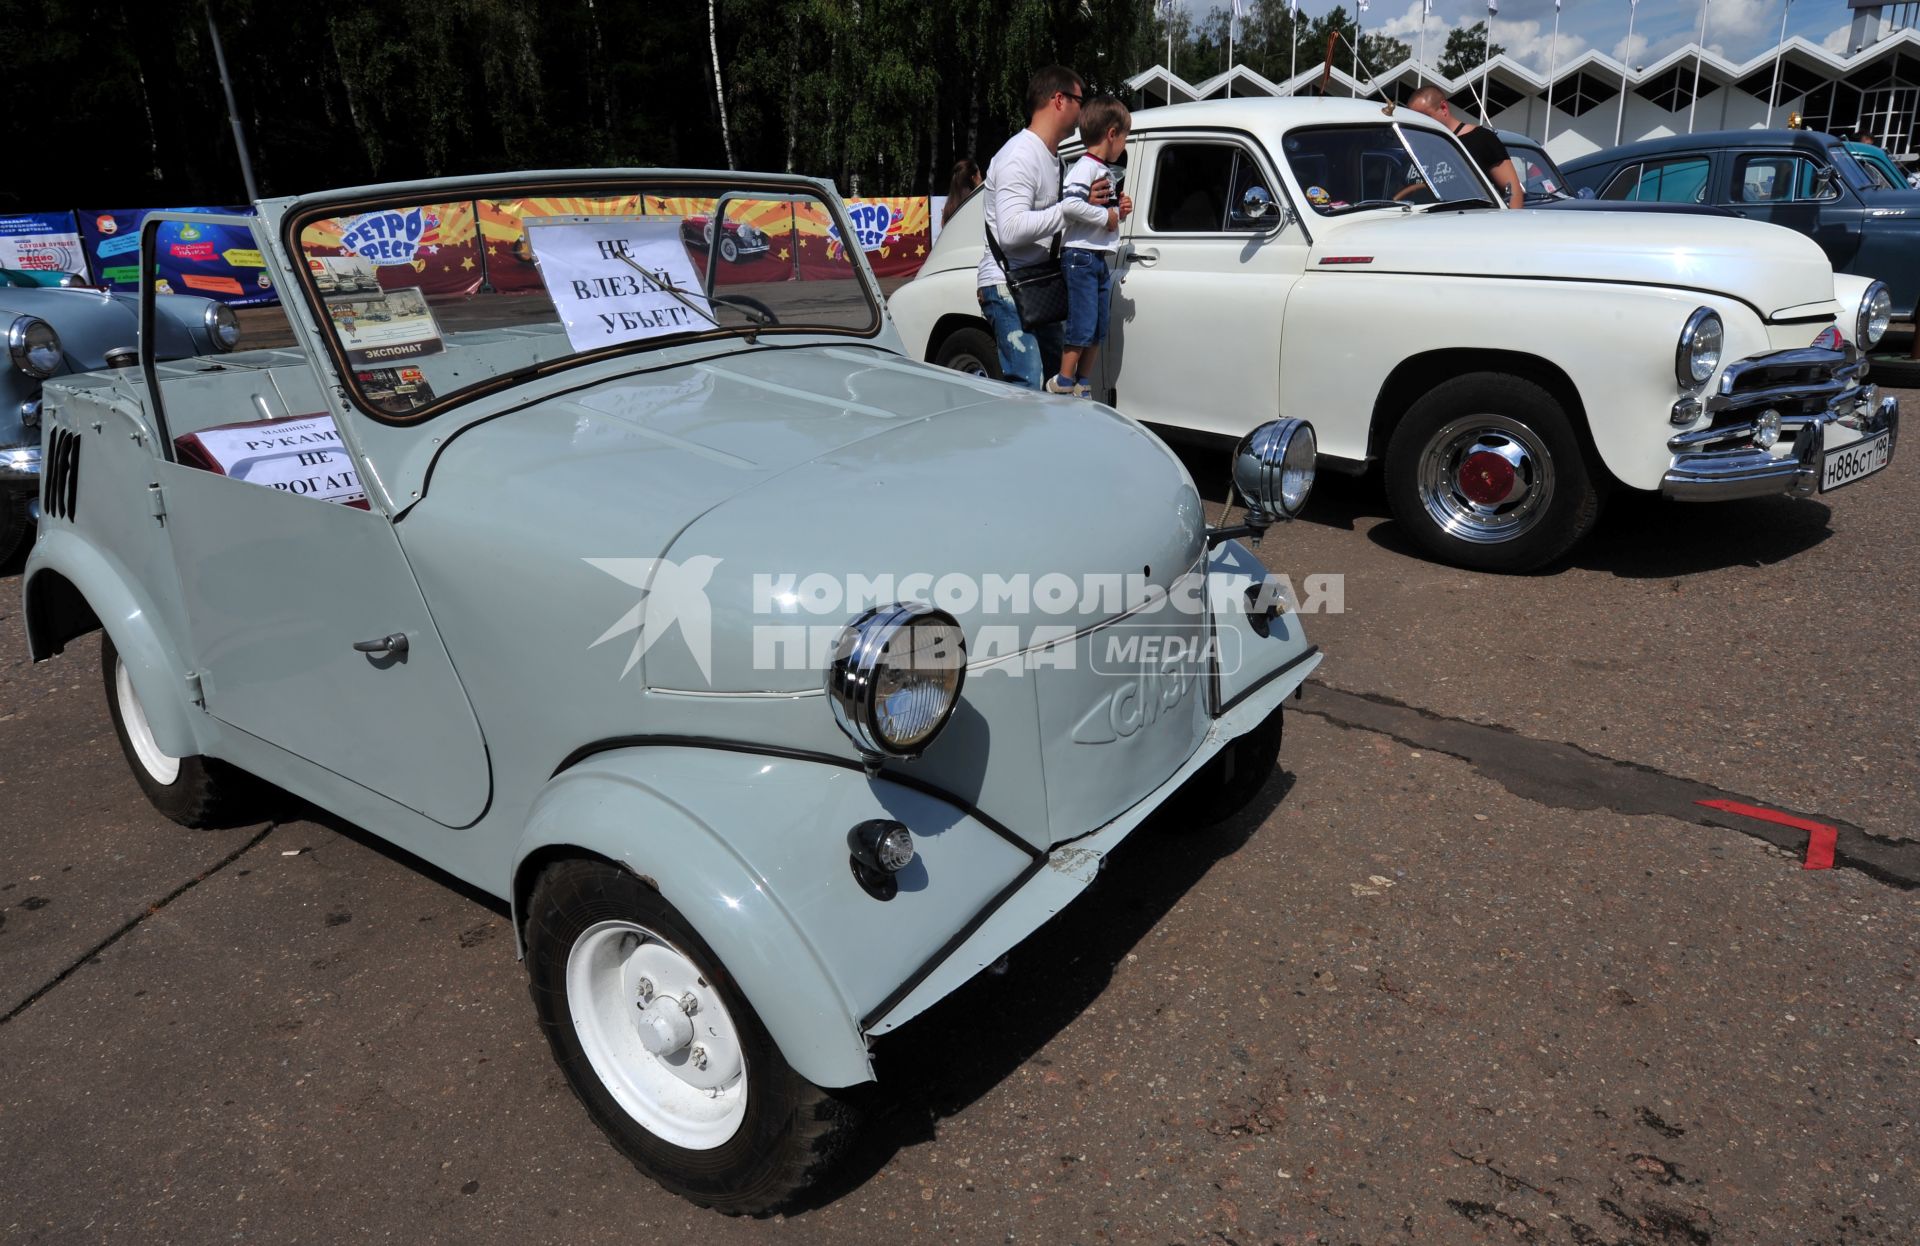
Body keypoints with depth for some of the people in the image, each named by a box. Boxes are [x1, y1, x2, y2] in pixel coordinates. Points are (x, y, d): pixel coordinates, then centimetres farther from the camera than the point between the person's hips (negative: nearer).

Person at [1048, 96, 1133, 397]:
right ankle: (1062, 385, -3)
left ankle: (1082, 388, 18)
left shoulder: (1108, 172, 21)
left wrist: (1120, 211, 10)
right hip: (1081, 257, -10)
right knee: (1082, 328, -12)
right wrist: (1106, 216, -17)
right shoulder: (1085, 168, -11)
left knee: (1098, 331, 10)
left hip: (1102, 259, 10)